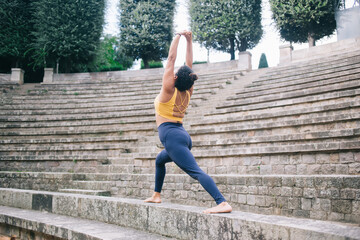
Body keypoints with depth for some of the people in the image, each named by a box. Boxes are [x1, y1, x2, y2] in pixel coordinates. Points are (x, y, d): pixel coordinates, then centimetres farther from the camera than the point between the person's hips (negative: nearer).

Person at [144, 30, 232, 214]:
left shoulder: (169, 90, -8)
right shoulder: (187, 92, 9)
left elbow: (171, 58, -5)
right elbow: (189, 64, 16)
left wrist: (177, 37, 4)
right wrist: (189, 41, 19)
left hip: (171, 136, -9)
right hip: (183, 135, 9)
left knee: (196, 172, -21)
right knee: (159, 160, 34)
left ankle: (223, 203, -33)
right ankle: (156, 196, 42)